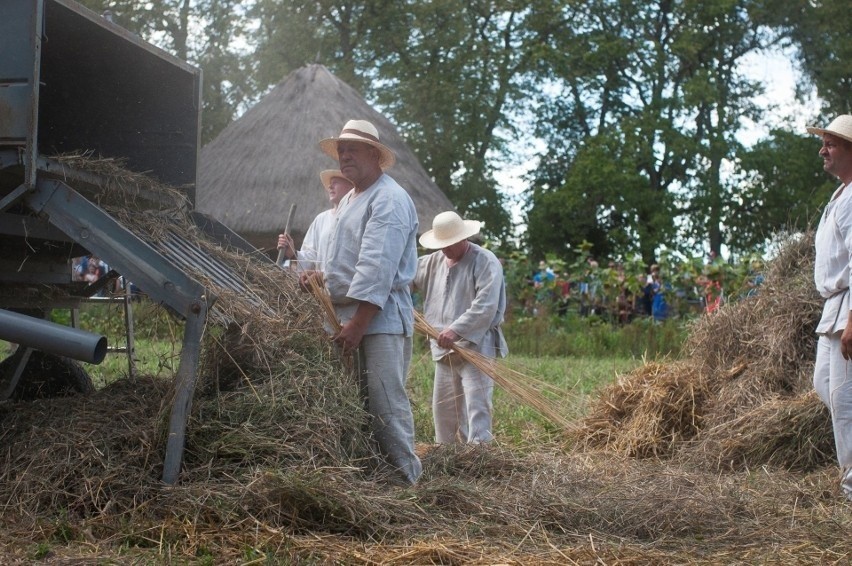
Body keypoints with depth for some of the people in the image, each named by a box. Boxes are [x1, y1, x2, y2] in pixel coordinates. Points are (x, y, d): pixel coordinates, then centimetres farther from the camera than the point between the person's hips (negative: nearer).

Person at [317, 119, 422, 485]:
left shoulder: (389, 200, -11)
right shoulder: (348, 200, 20)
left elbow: (378, 269, -19)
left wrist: (358, 324, -23)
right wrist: (321, 277, 9)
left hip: (381, 318, -9)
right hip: (347, 316, 10)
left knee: (386, 403, -10)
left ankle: (406, 478, -4)